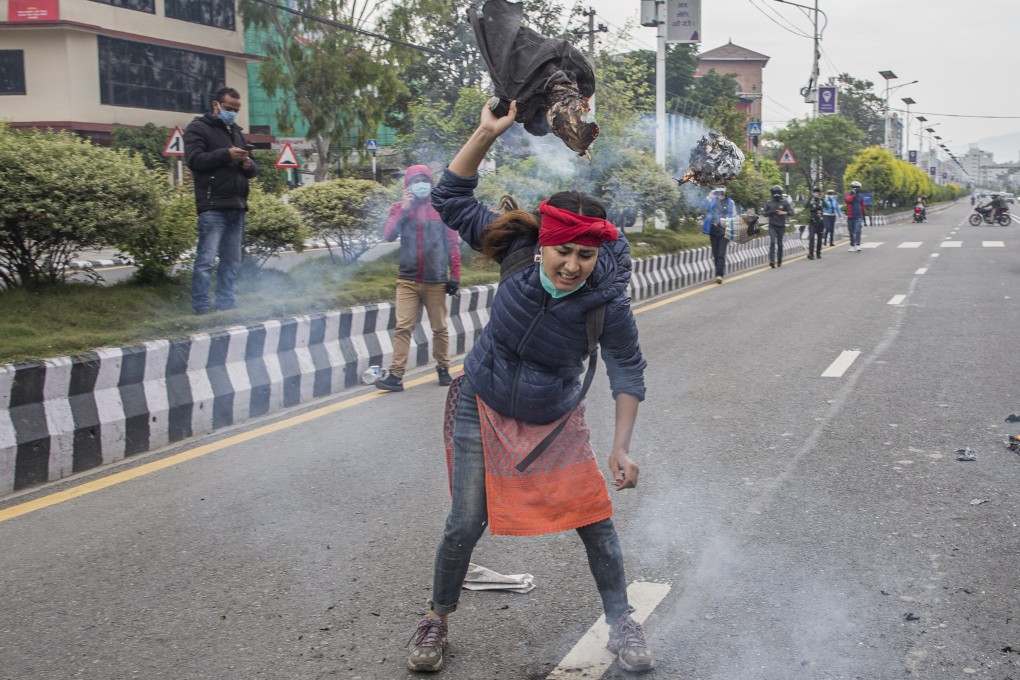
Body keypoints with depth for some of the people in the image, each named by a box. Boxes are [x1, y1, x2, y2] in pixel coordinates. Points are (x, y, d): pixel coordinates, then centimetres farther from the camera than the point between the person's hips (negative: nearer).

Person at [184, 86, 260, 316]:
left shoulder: (237, 132, 24)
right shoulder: (198, 128, 3)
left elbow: (254, 168, 24)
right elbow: (194, 159, -12)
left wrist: (249, 164, 0)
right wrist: (226, 154, -17)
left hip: (237, 207, 7)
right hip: (212, 208, -7)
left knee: (232, 261, 8)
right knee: (206, 259, -10)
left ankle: (226, 307, 13)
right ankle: (201, 309, -7)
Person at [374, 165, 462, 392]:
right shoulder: (400, 208, 5)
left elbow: (453, 243, 2)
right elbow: (388, 235, -8)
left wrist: (455, 275, -2)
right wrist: (403, 209, -14)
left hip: (436, 281, 0)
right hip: (408, 280, 0)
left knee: (440, 328, 9)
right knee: (403, 327, -6)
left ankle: (443, 368, 23)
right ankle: (396, 375, -7)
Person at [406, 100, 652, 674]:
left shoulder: (608, 304, -25)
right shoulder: (518, 253, -21)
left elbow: (628, 373, -14)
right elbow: (451, 198, -15)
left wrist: (621, 448, -17)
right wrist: (488, 134, -26)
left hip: (556, 421, 0)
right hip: (483, 409, 1)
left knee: (595, 521, 1)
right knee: (466, 525, 3)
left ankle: (622, 624, 24)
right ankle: (438, 620, 28)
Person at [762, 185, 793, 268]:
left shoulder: (785, 202, -2)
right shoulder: (769, 203, 5)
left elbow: (792, 211, -11)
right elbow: (764, 213, 10)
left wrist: (784, 213, -30)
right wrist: (771, 212, -10)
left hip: (781, 226, 0)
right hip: (772, 226, 0)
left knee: (780, 244, 8)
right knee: (772, 242, -16)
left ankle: (779, 261, 21)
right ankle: (772, 260, -22)